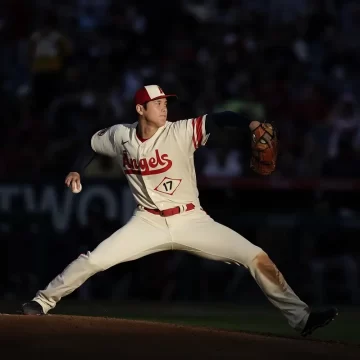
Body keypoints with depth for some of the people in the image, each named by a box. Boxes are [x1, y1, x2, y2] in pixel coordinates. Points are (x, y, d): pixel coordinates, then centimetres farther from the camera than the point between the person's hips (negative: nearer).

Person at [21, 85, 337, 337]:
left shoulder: (181, 132, -13)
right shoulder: (120, 136, -3)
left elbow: (219, 119, -27)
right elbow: (93, 143, 19)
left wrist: (250, 124, -44)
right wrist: (77, 171, 8)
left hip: (191, 221, -2)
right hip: (149, 223, 2)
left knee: (257, 257, -16)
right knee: (93, 261, -11)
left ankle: (300, 318, -13)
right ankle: (44, 301, 10)